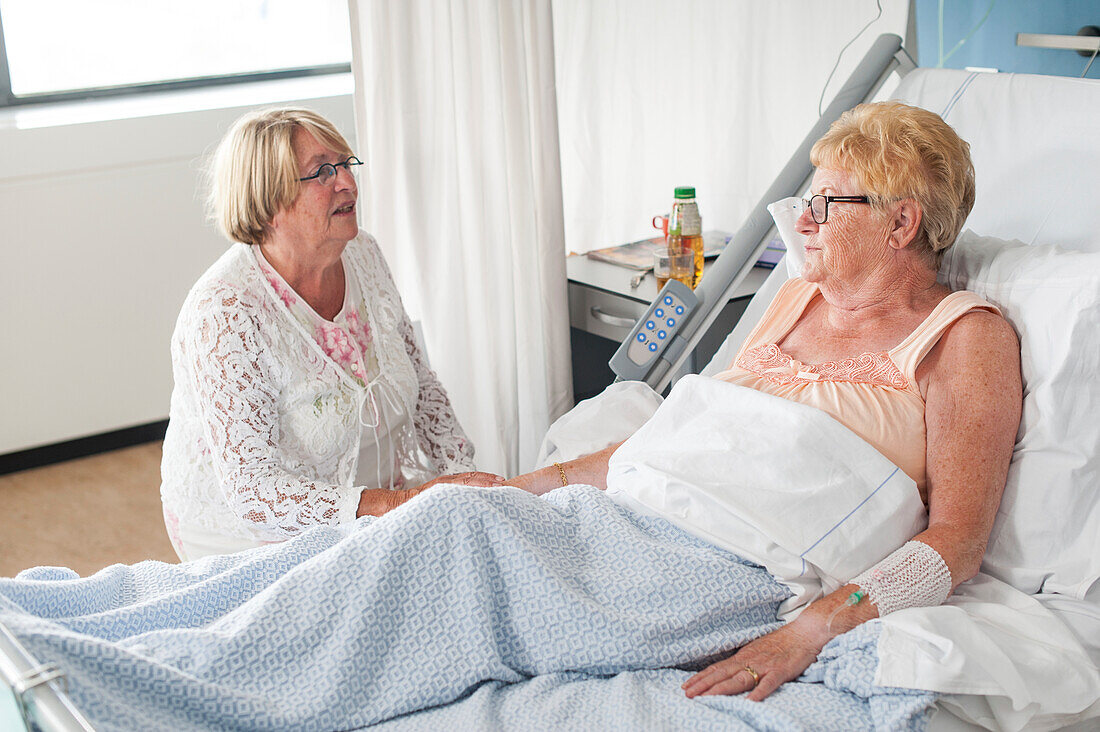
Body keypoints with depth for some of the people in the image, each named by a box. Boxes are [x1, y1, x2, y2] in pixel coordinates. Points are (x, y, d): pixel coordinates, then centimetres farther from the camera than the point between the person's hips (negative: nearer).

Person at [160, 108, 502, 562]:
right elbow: (252, 490, -28)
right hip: (256, 538, -6)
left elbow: (423, 386, 11)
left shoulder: (362, 256, 0)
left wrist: (463, 479, -5)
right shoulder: (223, 315, -24)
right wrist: (393, 505, -36)